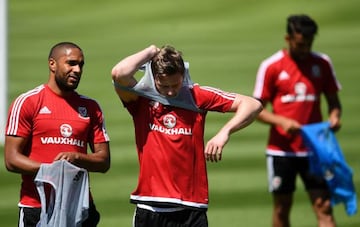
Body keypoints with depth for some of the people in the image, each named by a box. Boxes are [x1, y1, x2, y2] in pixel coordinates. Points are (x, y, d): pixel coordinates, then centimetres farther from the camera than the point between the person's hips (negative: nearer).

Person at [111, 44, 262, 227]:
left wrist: (225, 132, -16)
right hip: (149, 210, 0)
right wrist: (150, 52, -5)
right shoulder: (140, 99, 0)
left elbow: (252, 105, 1)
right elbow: (119, 74, -21)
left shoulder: (196, 96, 3)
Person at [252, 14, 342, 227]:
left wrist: (335, 116, -12)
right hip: (282, 150, -1)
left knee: (324, 206, -7)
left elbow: (333, 100, 12)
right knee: (282, 208, 8)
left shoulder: (322, 63, 4)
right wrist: (282, 122, -20)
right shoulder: (271, 66, -4)